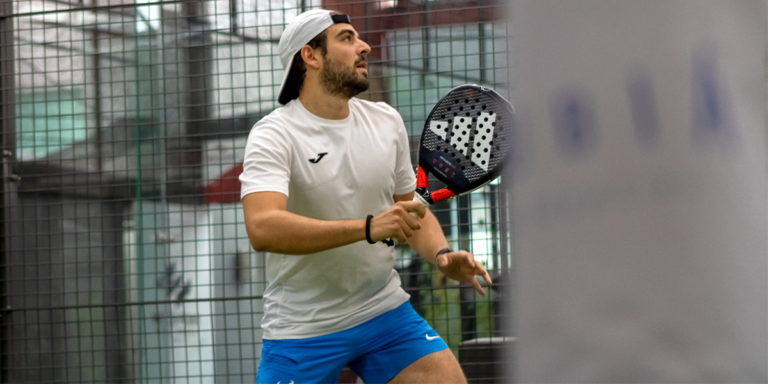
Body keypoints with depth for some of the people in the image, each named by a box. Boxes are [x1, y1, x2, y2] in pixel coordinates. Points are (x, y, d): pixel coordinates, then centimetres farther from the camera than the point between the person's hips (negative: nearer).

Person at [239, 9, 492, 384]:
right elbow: (262, 229, -30)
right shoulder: (273, 135, -13)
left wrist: (442, 254, -5)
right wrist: (369, 227, -36)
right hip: (301, 328, -4)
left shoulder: (387, 121, 6)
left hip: (385, 311, 4)